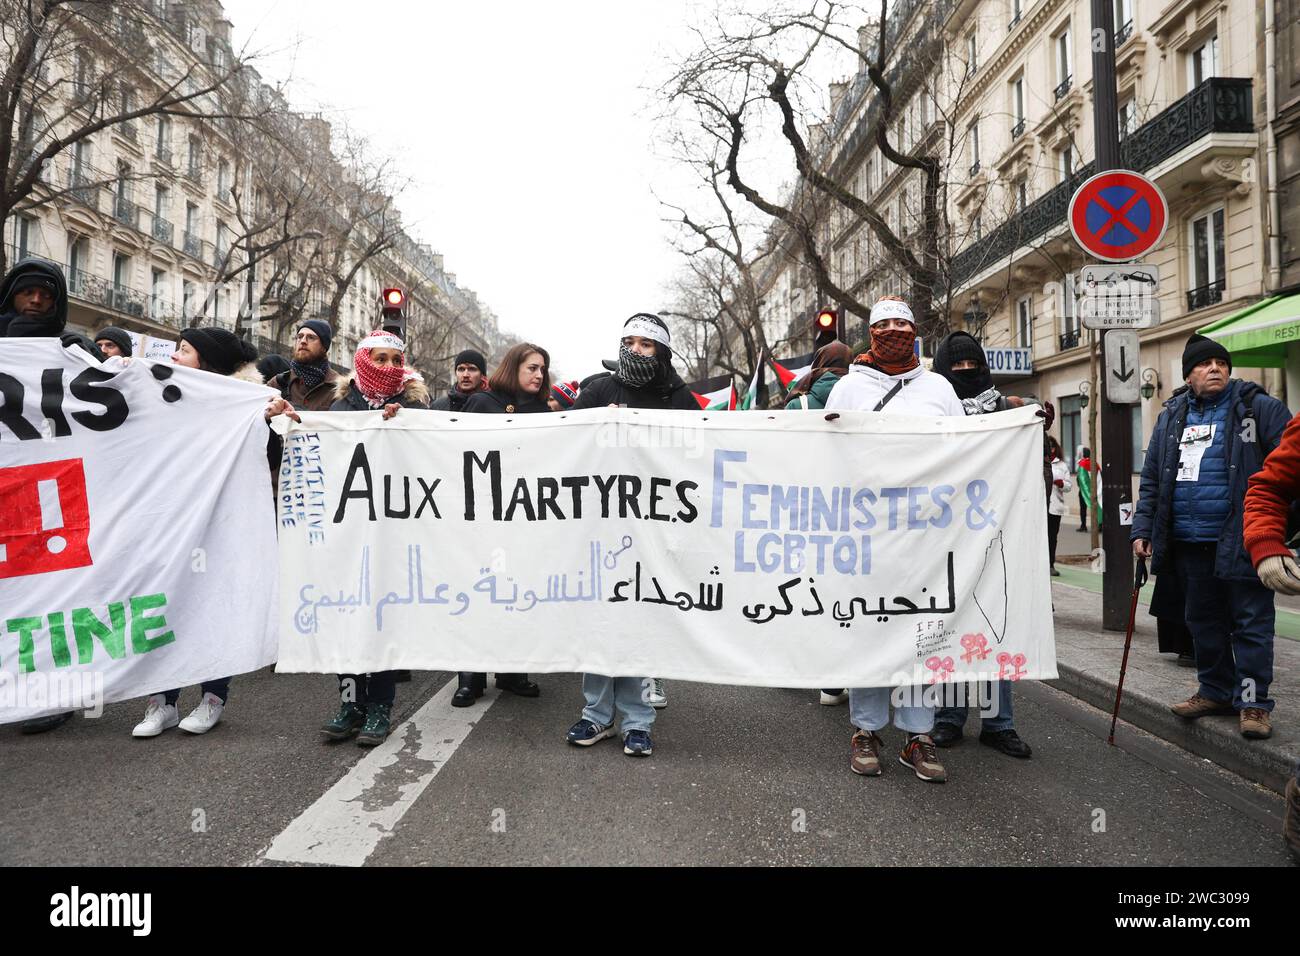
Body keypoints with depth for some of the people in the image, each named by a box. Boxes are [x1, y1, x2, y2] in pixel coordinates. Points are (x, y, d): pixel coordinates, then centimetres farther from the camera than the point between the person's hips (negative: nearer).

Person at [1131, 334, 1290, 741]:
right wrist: (1142, 529, 9)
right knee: (1204, 622, 15)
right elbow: (1151, 479, 14)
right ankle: (1216, 690, 29)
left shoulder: (1259, 407, -2)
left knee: (1251, 623, 3)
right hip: (1189, 543, 5)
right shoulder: (1171, 417, 12)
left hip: (1241, 541, -5)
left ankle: (1253, 701, 13)